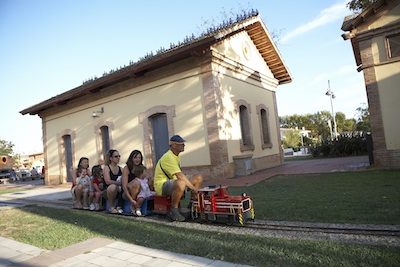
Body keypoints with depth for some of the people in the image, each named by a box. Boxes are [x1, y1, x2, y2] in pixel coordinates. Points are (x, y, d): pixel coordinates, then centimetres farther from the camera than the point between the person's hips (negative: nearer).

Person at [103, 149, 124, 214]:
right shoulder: (106, 167, -4)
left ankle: (119, 206, -6)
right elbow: (107, 181, -18)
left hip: (118, 192, 4)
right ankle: (111, 207, -14)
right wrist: (119, 183, -21)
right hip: (107, 191, -4)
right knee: (113, 186, -37)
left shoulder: (120, 169, 11)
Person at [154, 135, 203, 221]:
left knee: (198, 178, 1)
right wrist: (194, 188, -25)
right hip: (162, 185, -10)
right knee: (181, 184, -42)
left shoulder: (176, 156, 11)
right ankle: (173, 210, -21)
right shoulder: (168, 157, -22)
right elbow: (180, 176, -30)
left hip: (173, 182, 10)